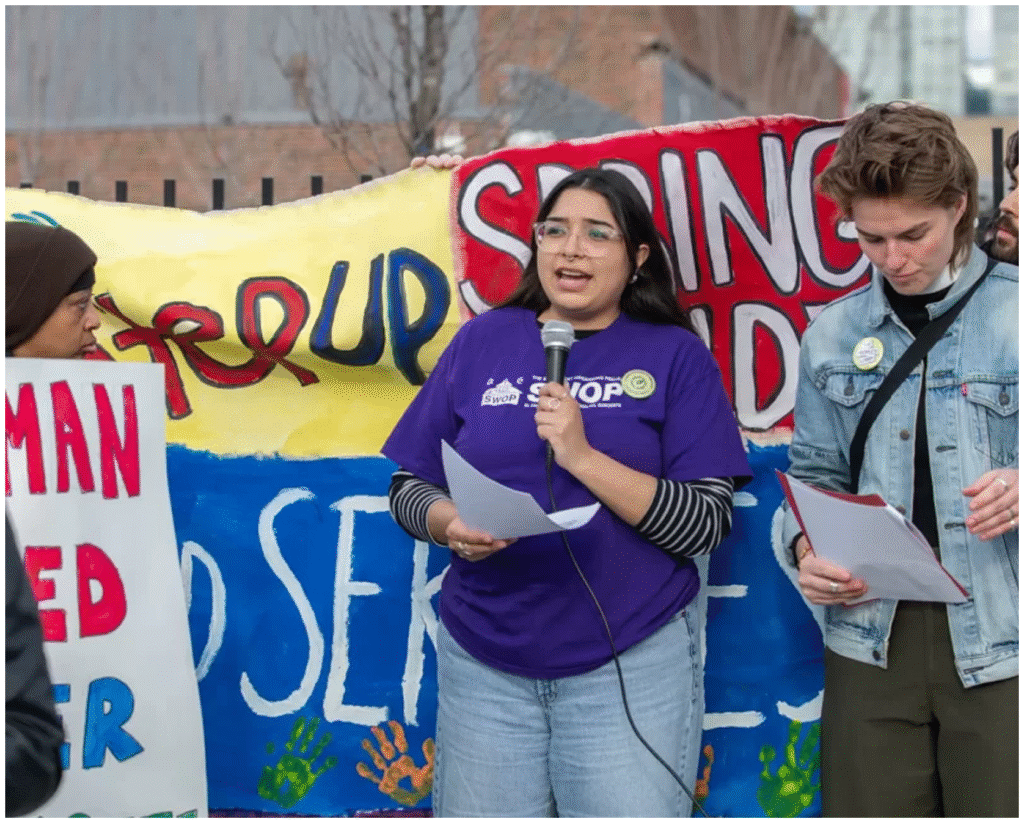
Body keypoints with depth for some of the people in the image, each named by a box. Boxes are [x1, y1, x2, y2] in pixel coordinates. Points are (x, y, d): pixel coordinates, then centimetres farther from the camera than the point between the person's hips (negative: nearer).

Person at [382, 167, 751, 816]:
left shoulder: (675, 356, 0)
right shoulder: (484, 340, 7)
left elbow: (707, 524, -9)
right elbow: (410, 486, 9)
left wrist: (583, 456, -18)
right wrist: (450, 524, -13)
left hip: (630, 663, -2)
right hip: (484, 659, 3)